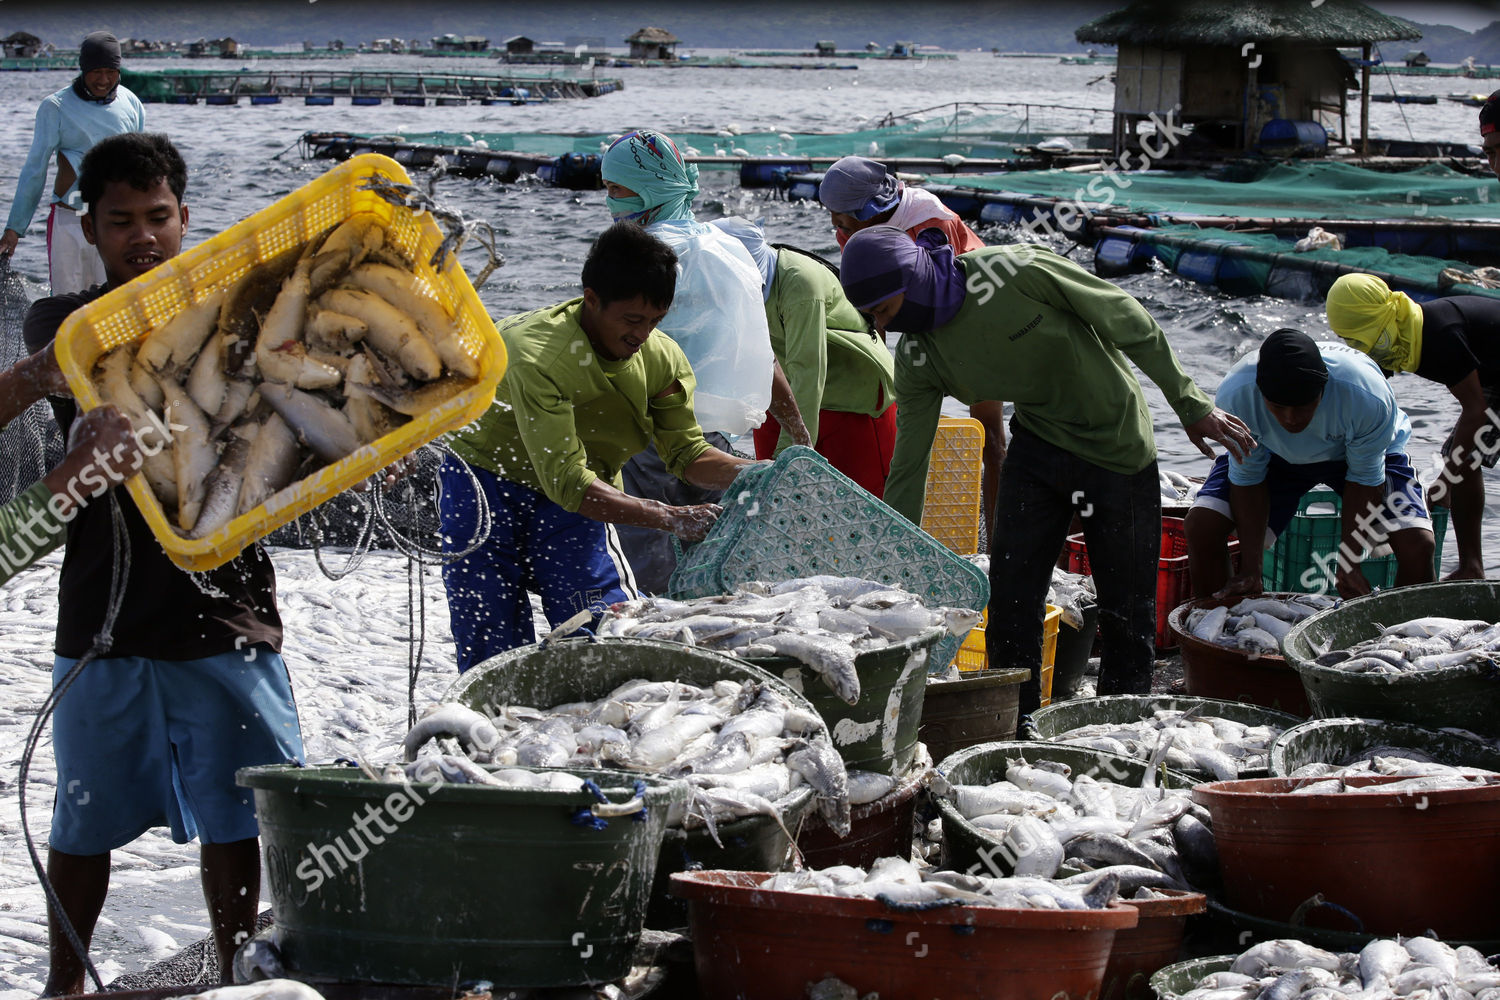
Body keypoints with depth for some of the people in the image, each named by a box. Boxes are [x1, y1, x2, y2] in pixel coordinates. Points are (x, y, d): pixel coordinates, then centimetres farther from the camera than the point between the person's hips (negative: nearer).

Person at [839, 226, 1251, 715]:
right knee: (1010, 596, -5)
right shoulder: (916, 358, -10)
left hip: (1118, 446, -4)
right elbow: (908, 467, -2)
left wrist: (1191, 406, -9)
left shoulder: (1014, 270, -26)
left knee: (1127, 609, 2)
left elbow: (1130, 323, -16)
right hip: (1036, 449, 4)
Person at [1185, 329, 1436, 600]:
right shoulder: (1235, 395, -35)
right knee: (1201, 526, -16)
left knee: (1417, 544, -22)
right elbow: (1248, 477, -19)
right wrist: (1250, 570, -22)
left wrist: (1348, 566, -23)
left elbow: (1364, 479, -21)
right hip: (1276, 456, 2)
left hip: (1359, 453, -1)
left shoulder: (1366, 397, -40)